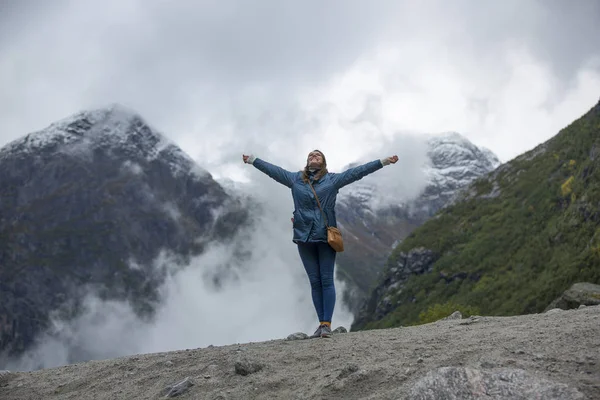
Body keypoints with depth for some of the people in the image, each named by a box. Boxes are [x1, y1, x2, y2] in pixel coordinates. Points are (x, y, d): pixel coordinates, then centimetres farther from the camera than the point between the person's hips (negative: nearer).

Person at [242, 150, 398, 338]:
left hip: (326, 237, -2)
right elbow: (272, 169, 20)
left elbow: (358, 171, 4)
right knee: (315, 282, 5)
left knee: (327, 281, -3)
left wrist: (384, 161, 1)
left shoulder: (333, 179, 6)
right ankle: (321, 324, 8)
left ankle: (327, 324, -2)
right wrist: (252, 160, 24)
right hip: (304, 237, 2)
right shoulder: (295, 179, 12)